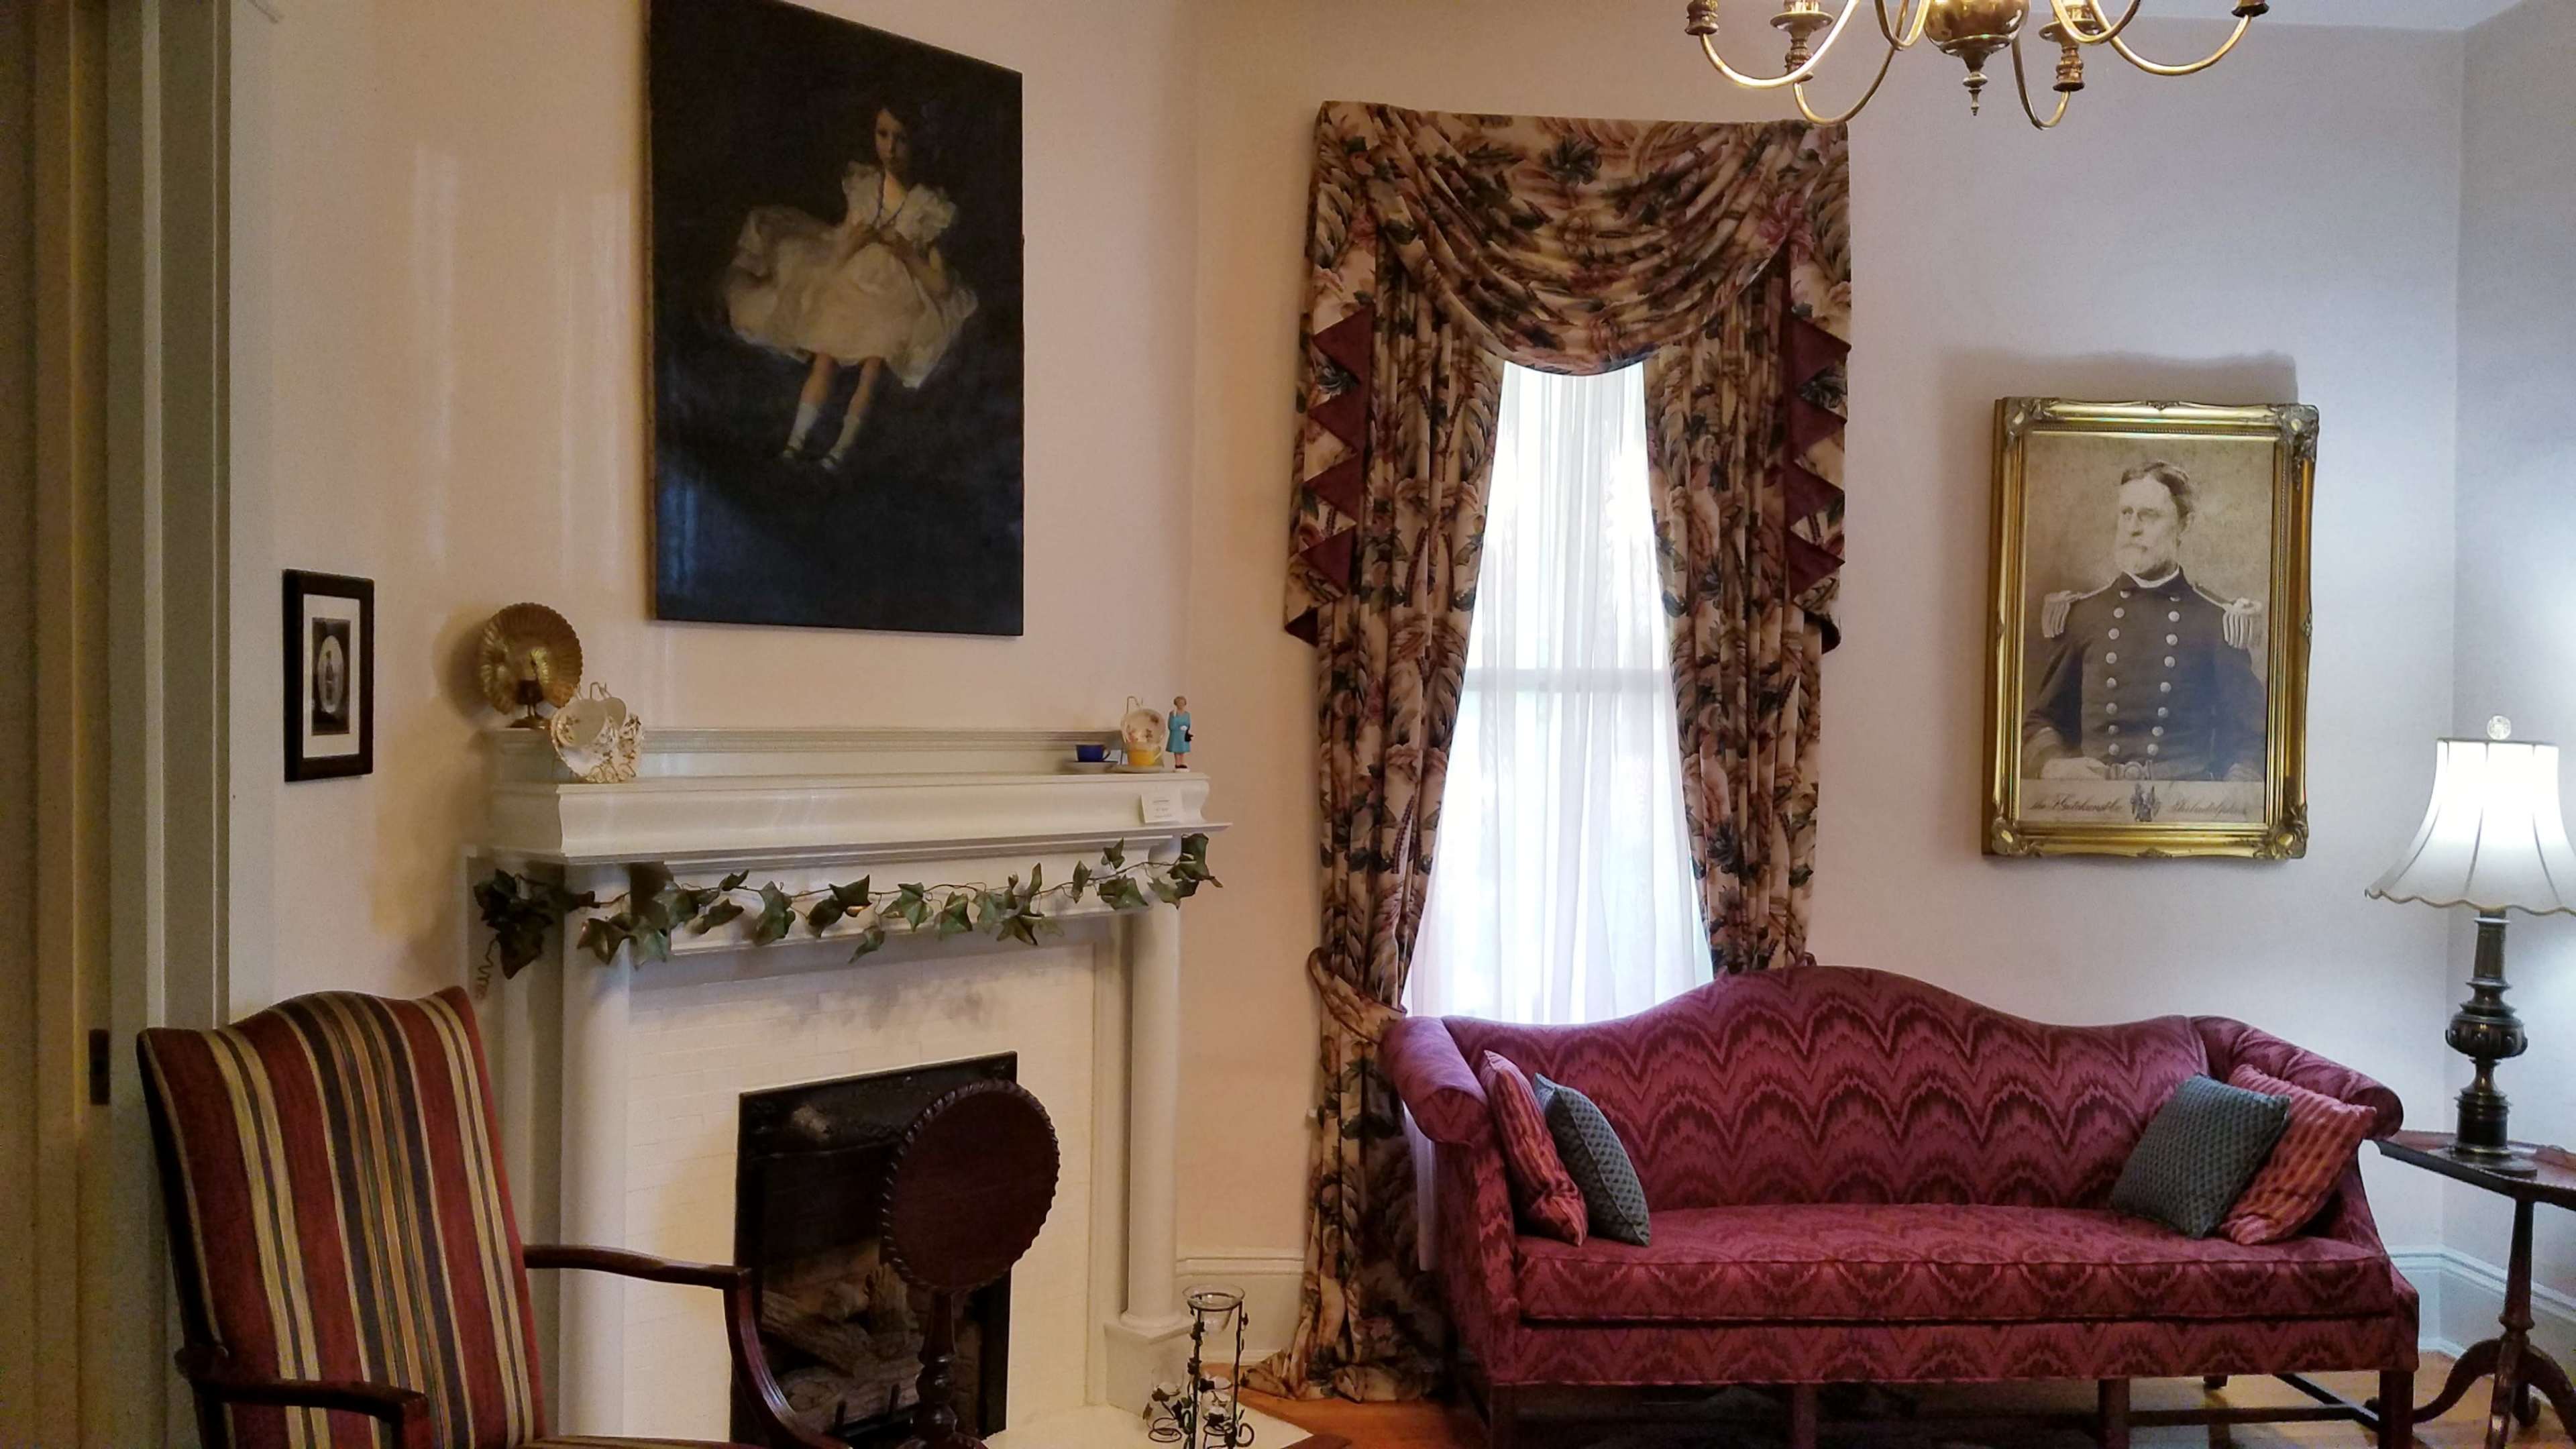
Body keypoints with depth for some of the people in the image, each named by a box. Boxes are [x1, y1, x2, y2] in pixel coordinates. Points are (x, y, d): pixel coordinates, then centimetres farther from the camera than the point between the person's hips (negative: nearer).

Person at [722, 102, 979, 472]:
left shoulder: (930, 207, -4)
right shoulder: (859, 186, 6)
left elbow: (940, 286, -4)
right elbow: (837, 253, 13)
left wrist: (906, 253, -15)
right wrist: (853, 240, -8)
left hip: (899, 300, -2)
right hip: (849, 286, 3)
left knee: (874, 362, -28)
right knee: (825, 358, -22)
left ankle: (844, 447, -29)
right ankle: (796, 442, -25)